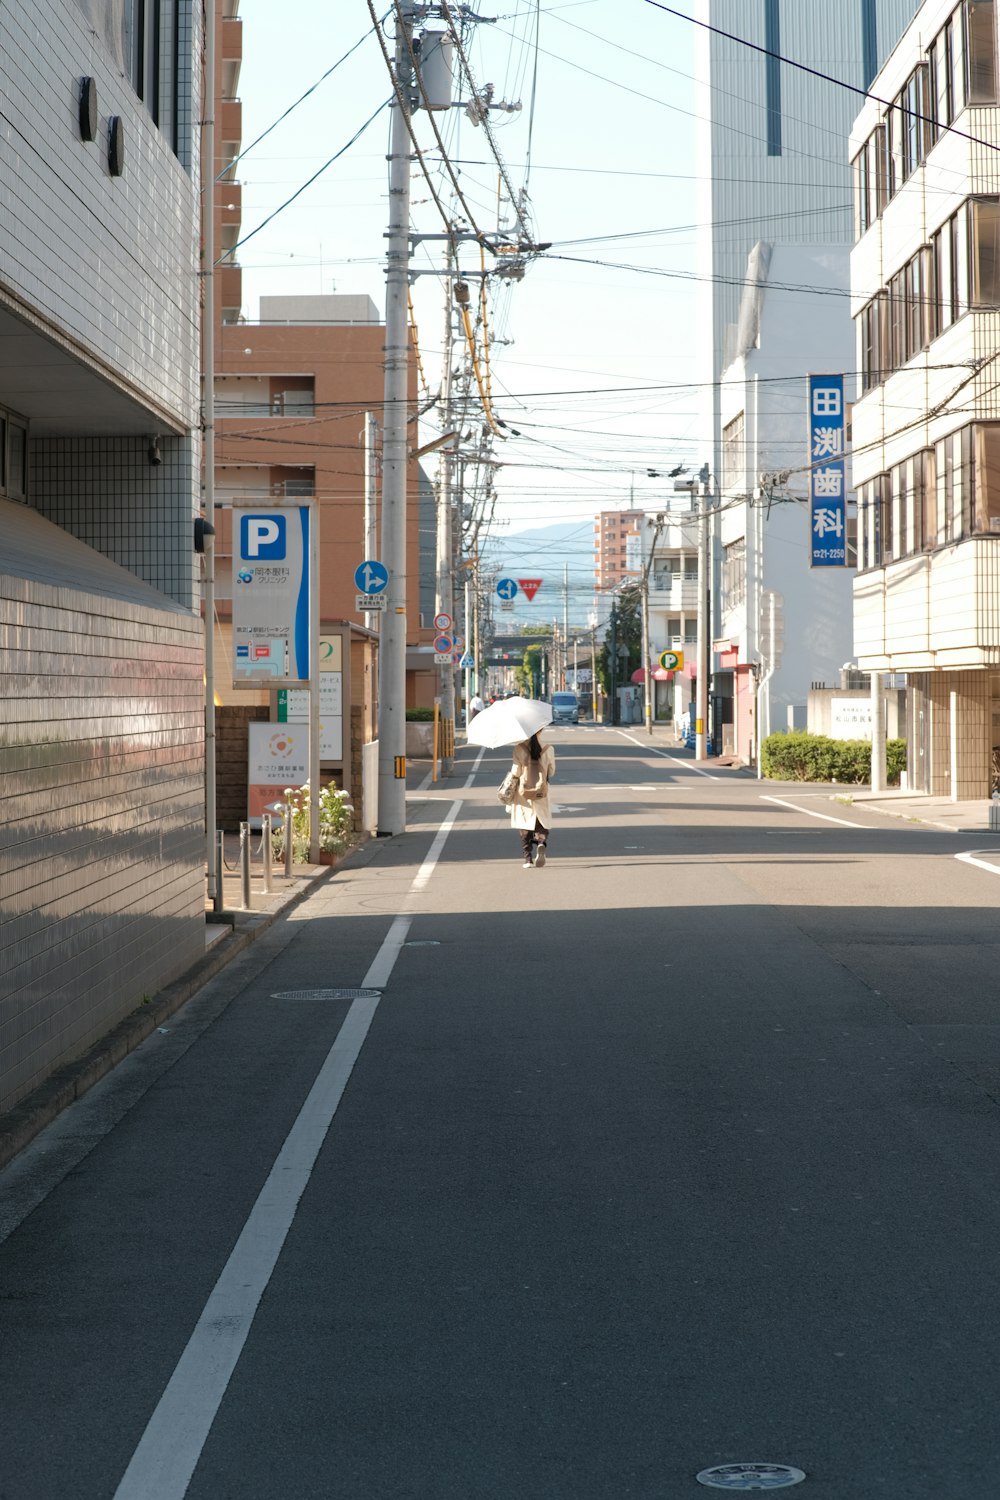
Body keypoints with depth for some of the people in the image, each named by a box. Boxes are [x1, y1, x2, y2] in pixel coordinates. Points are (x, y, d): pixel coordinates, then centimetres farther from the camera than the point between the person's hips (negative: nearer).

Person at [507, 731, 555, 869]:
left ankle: (528, 859, 5)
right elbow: (551, 772, 3)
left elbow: (516, 772, -10)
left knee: (524, 828, 10)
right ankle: (542, 844, -18)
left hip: (523, 794, -1)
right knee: (542, 825, 13)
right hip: (541, 795, 1)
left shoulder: (519, 749, -12)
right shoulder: (548, 749, -7)